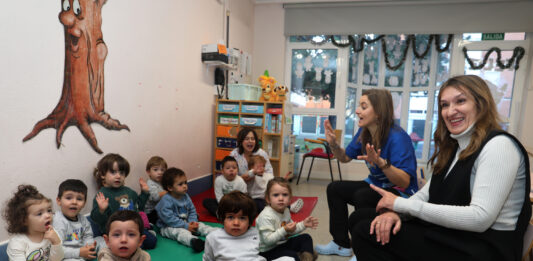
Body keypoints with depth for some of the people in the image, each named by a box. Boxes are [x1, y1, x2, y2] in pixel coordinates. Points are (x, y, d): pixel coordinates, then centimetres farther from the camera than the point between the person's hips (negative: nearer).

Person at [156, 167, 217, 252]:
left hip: (186, 223, 8)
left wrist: (193, 222, -10)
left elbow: (192, 211, 11)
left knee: (200, 225, -8)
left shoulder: (185, 197, 4)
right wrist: (186, 226, -24)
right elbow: (169, 218, -25)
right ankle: (193, 241, -62)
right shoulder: (166, 200, -20)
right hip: (169, 227, -7)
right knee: (181, 231, -35)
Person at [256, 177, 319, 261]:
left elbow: (291, 230, 16)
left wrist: (303, 224, 2)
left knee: (306, 238, 10)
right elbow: (268, 240, -29)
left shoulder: (286, 211, 3)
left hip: (283, 243, 9)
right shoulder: (266, 216, -26)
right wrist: (284, 230, -34)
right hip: (268, 251, -9)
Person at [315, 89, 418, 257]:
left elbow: (405, 182, -32)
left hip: (401, 193, -8)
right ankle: (341, 244, 14)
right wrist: (333, 144, -8)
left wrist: (382, 163, -47)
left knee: (362, 196, -33)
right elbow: (345, 157, 10)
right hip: (375, 185, 9)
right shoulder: (363, 133, -2)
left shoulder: (397, 137, -26)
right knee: (334, 188, 5)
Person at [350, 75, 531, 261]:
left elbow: (480, 218, -24)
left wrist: (403, 204, -21)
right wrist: (395, 210, -12)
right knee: (359, 219, -2)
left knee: (365, 232, -19)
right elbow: (428, 192, 9)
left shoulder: (499, 145, -16)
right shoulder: (454, 146, 11)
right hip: (448, 234, 8)